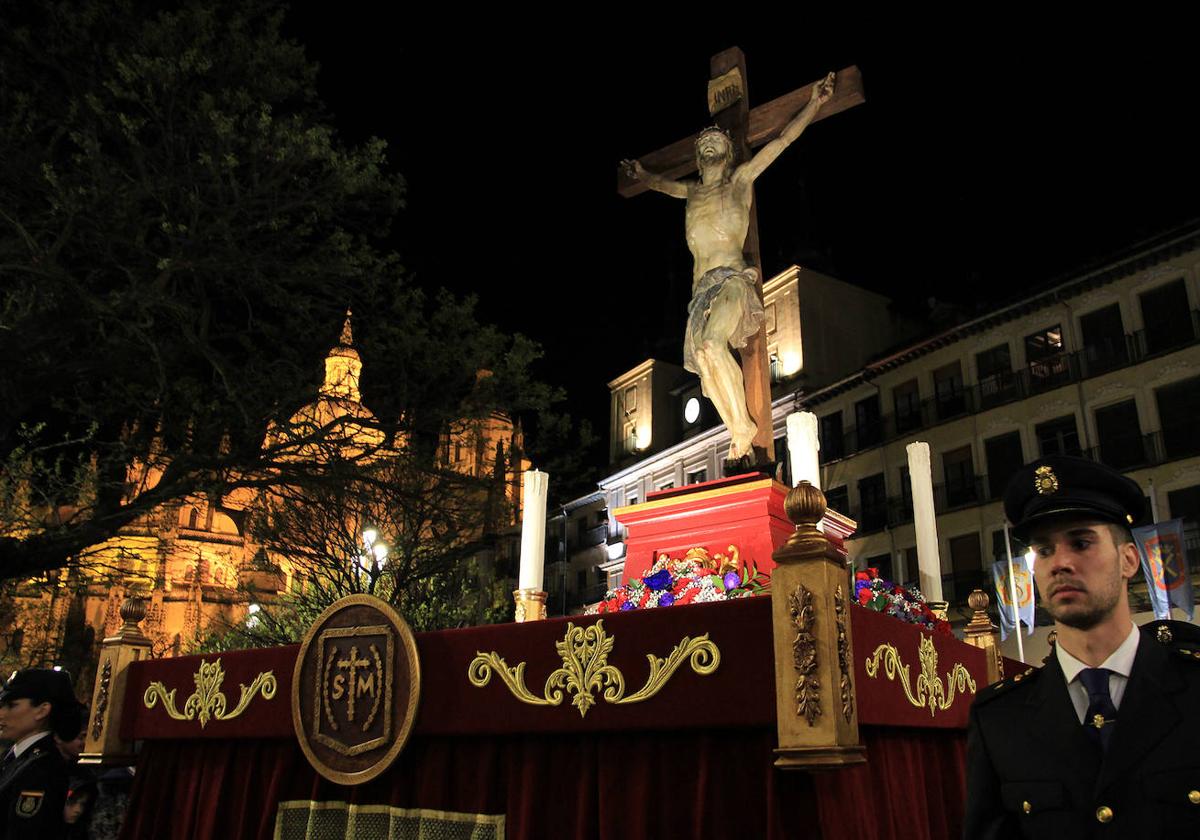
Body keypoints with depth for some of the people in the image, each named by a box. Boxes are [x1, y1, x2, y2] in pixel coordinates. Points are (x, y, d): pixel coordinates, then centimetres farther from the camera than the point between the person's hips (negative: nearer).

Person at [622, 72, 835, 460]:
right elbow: (660, 183, 47)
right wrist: (640, 174, 61)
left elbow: (782, 140, 12)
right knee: (705, 361, -9)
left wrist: (815, 103, 12)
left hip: (732, 279, -6)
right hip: (702, 287, 6)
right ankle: (739, 432, -4)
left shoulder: (740, 179, 12)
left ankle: (742, 424, -17)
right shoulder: (691, 191, 25)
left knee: (711, 346, -28)